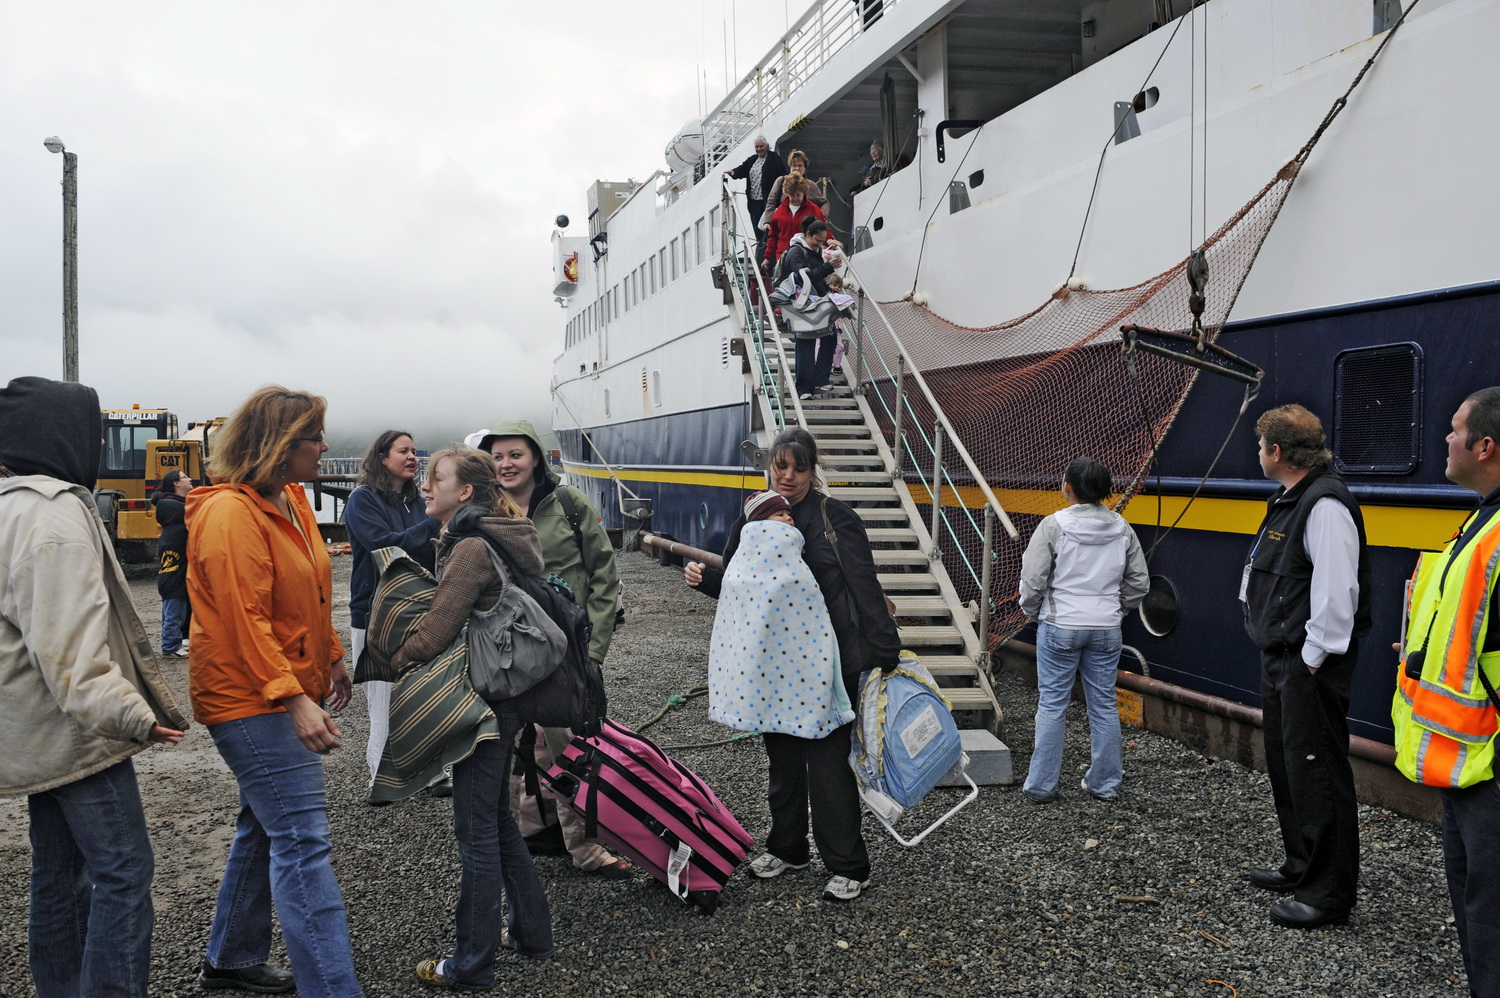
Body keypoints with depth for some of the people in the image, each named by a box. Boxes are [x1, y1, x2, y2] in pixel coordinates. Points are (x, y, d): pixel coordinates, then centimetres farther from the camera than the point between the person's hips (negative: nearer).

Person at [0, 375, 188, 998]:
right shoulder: (55, 515, -18)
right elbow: (70, 644, -26)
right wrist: (131, 716, -29)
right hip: (74, 731, -10)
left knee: (58, 876, 17)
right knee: (124, 874, -6)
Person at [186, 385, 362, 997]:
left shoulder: (290, 498, 9)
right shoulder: (231, 513, -20)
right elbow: (245, 620, -25)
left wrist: (331, 658, 21)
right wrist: (293, 698, -30)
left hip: (289, 691, 10)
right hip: (250, 699, -10)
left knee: (264, 826, 20)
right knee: (302, 843, -12)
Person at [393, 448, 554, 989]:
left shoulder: (471, 549, -19)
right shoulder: (500, 540, 12)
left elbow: (432, 635, -21)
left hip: (484, 698, -10)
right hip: (506, 692, 10)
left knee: (477, 829, 0)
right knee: (495, 816, 21)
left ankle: (472, 964, 12)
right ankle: (530, 929, 33)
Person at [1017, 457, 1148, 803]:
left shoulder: (1054, 525, -11)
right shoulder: (1122, 528, 2)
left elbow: (1032, 580, -11)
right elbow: (1139, 582, 8)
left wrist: (1033, 614, 6)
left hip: (1060, 627, -4)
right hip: (1107, 629, 4)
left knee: (1052, 705, 3)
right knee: (1104, 705, 12)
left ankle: (1041, 785, 8)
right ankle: (1104, 783, 20)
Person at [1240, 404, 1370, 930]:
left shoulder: (1325, 505, -19)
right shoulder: (1288, 500, 14)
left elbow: (1336, 591, -25)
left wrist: (1313, 660, -21)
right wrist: (1280, 659, 16)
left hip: (1310, 667, -11)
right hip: (1280, 659, 11)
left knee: (1316, 772, -4)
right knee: (1285, 764, 20)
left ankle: (1328, 895, 6)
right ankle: (1301, 867, 35)